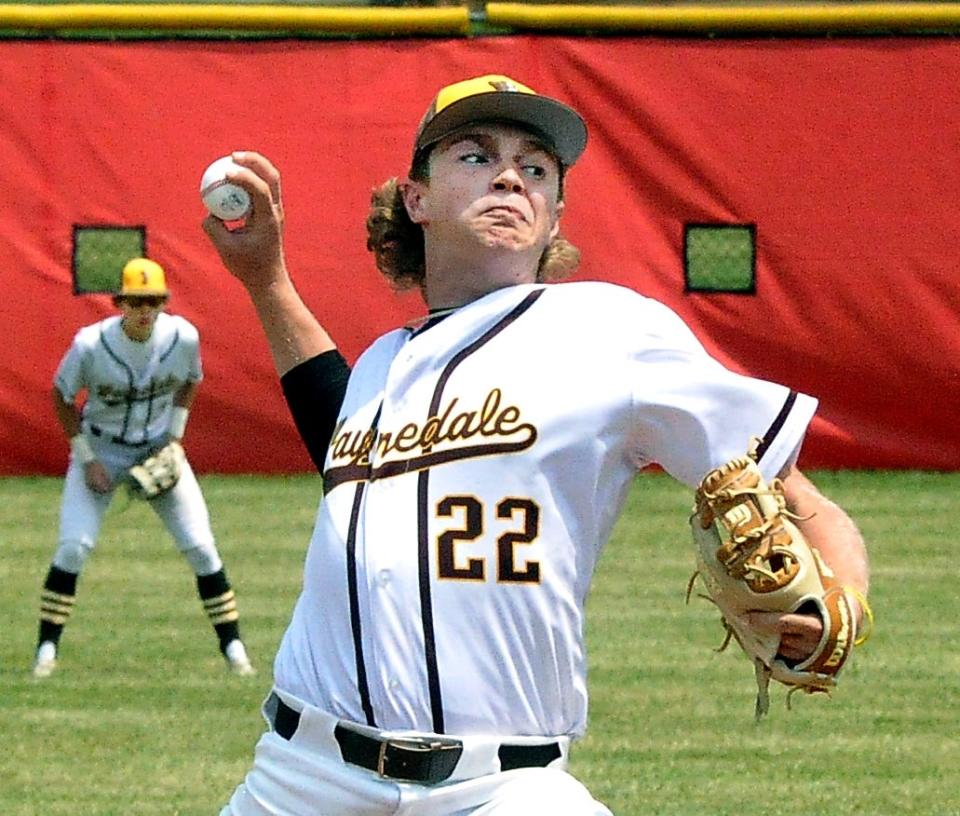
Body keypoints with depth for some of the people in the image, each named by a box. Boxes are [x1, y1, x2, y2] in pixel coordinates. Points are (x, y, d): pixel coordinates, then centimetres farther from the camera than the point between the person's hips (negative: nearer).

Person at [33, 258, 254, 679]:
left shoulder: (183, 337, -17)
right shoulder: (90, 344, -23)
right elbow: (62, 397, -7)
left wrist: (174, 438, -4)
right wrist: (86, 460, -10)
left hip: (159, 450, 2)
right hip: (102, 449, -2)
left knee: (201, 546, -5)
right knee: (73, 547, -14)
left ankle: (232, 645, 6)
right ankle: (47, 648, -1)